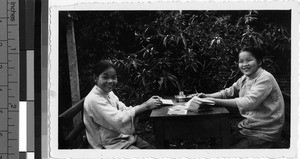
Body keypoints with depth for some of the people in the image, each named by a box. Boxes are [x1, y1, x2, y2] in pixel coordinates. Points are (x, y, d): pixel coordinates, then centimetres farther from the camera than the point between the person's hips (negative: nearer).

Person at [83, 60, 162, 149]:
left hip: (124, 137, 8)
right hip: (111, 145, -8)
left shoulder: (109, 93, 9)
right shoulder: (94, 99, -20)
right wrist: (146, 106, -25)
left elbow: (125, 111, 4)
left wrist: (148, 104, -12)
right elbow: (119, 120, -29)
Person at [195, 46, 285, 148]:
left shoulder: (265, 79, -19)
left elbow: (248, 102, -29)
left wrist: (215, 101, -30)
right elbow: (229, 92, 16)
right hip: (248, 126, 8)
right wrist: (207, 96, -2)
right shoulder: (245, 78, 9)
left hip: (263, 134, -8)